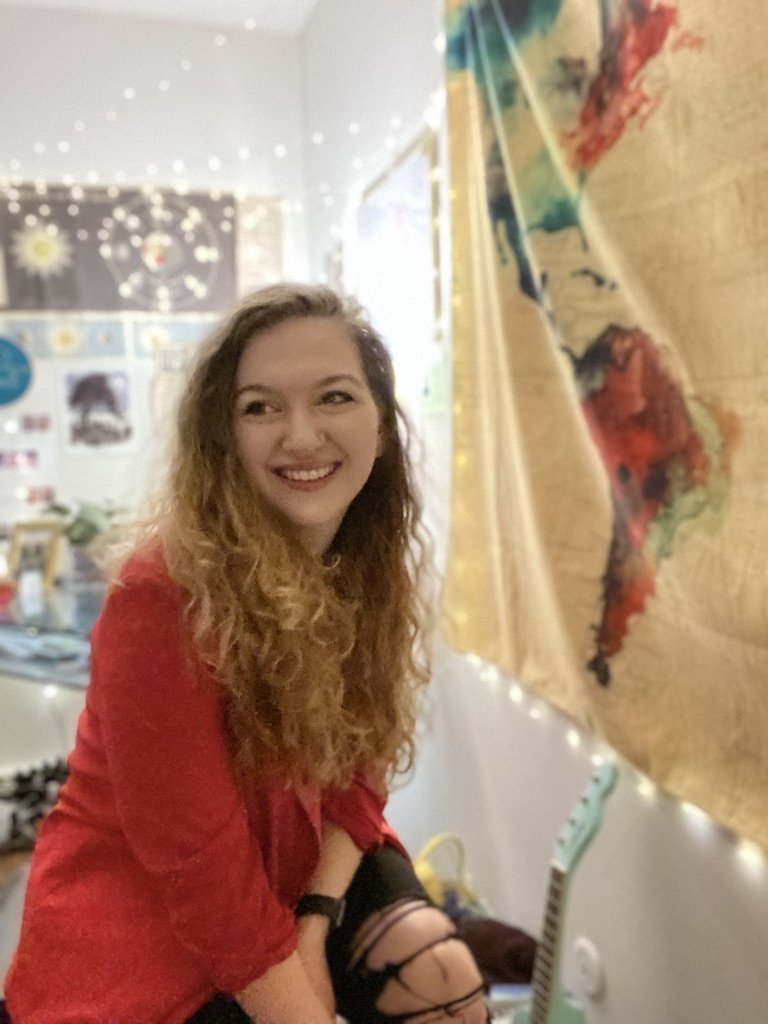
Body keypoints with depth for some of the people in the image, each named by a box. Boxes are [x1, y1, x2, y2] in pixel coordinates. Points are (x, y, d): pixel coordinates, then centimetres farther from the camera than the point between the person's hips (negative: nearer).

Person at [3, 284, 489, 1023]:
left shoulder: (372, 567, -7)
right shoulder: (164, 591, -27)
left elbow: (357, 772, -2)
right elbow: (195, 857, -23)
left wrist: (316, 923, -16)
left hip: (301, 863, 5)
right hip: (138, 909, -5)